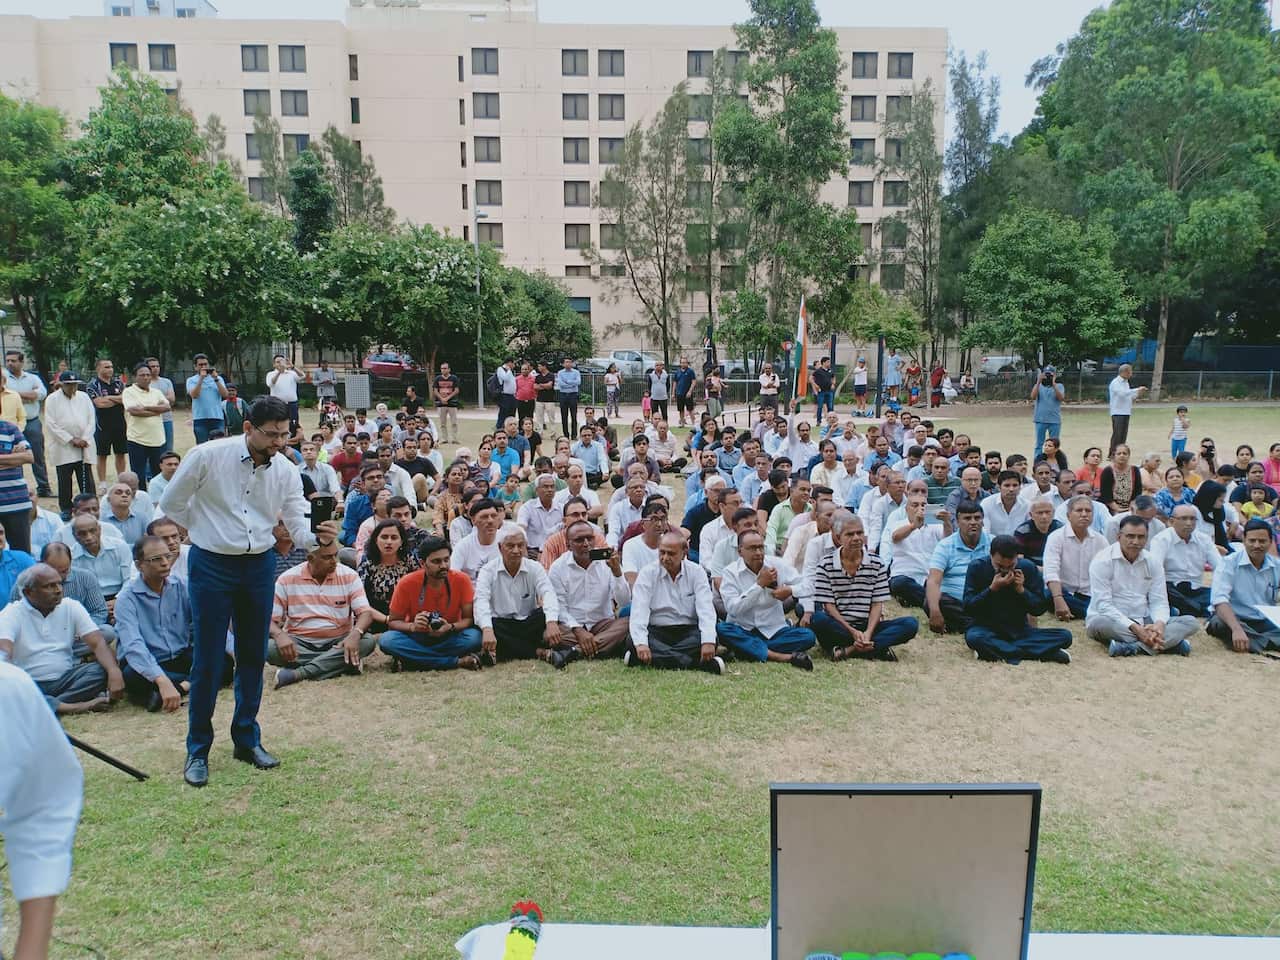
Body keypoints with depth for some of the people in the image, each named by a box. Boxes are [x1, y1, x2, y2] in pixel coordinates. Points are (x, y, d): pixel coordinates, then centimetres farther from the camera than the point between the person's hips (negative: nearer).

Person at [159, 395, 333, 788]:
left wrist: (318, 536, -28)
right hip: (211, 565, -3)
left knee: (253, 656, 12)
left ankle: (247, 739, 28)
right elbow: (171, 503, -1)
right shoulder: (207, 456, -13)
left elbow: (299, 527, -6)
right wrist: (207, 529, 2)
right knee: (208, 659, 1)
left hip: (260, 566, 4)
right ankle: (198, 749, 17)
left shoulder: (285, 471, -3)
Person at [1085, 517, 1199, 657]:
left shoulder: (1153, 562, 7)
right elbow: (1103, 604, -16)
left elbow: (1159, 601, 2)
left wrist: (1159, 624, -21)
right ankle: (1169, 642, -32)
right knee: (1099, 623, -39)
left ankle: (1132, 646, -32)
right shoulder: (1102, 561, -10)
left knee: (1191, 622, -13)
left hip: (1143, 622, 5)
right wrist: (1135, 628, -27)